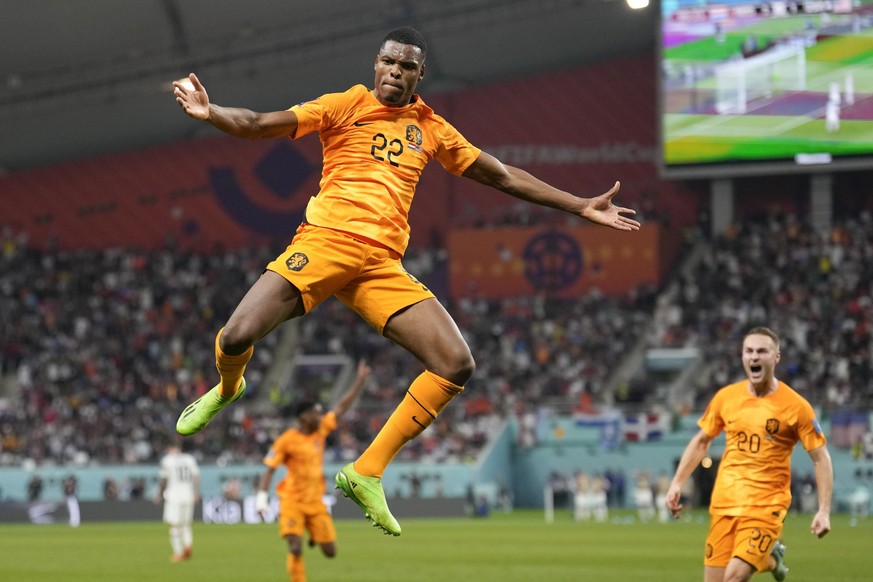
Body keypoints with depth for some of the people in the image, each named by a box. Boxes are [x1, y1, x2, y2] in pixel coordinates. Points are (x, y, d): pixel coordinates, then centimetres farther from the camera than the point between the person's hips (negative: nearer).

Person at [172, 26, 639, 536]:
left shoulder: (432, 130, 18)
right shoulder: (345, 106, 8)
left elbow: (503, 176, 25)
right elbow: (260, 125, -1)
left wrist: (583, 207, 22)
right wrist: (209, 112, -22)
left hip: (382, 262, 4)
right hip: (326, 240, -4)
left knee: (457, 364, -12)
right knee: (237, 338, -20)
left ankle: (367, 473, -2)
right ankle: (227, 389, 22)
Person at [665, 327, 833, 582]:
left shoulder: (795, 406, -7)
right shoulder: (726, 397, 4)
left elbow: (821, 458, -3)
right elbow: (701, 441, 17)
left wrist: (824, 511, -11)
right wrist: (677, 482, 9)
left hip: (766, 505, -5)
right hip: (724, 503, 5)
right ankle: (770, 558, 29)